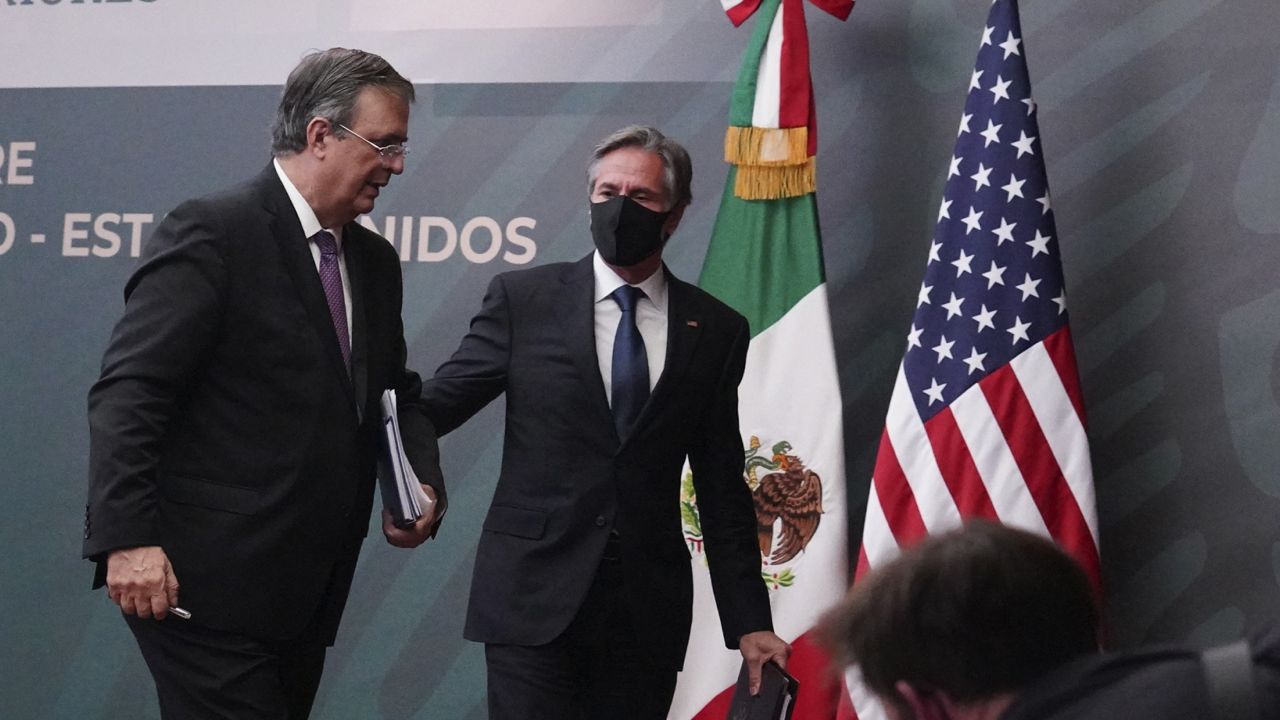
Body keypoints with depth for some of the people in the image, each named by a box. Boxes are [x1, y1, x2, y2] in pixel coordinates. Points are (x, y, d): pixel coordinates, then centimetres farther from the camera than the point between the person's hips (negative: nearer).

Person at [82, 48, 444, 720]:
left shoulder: (374, 261, 15)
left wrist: (423, 485, 3)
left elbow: (395, 392, 24)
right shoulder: (210, 233, -10)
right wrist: (127, 538, -24)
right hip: (204, 584, -8)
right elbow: (128, 392, -16)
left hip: (307, 590, 8)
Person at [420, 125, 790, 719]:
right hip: (534, 599, -1)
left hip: (649, 611, 2)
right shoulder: (522, 298, 5)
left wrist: (748, 624, 6)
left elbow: (722, 491, 9)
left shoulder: (716, 330, 8)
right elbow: (443, 400, 2)